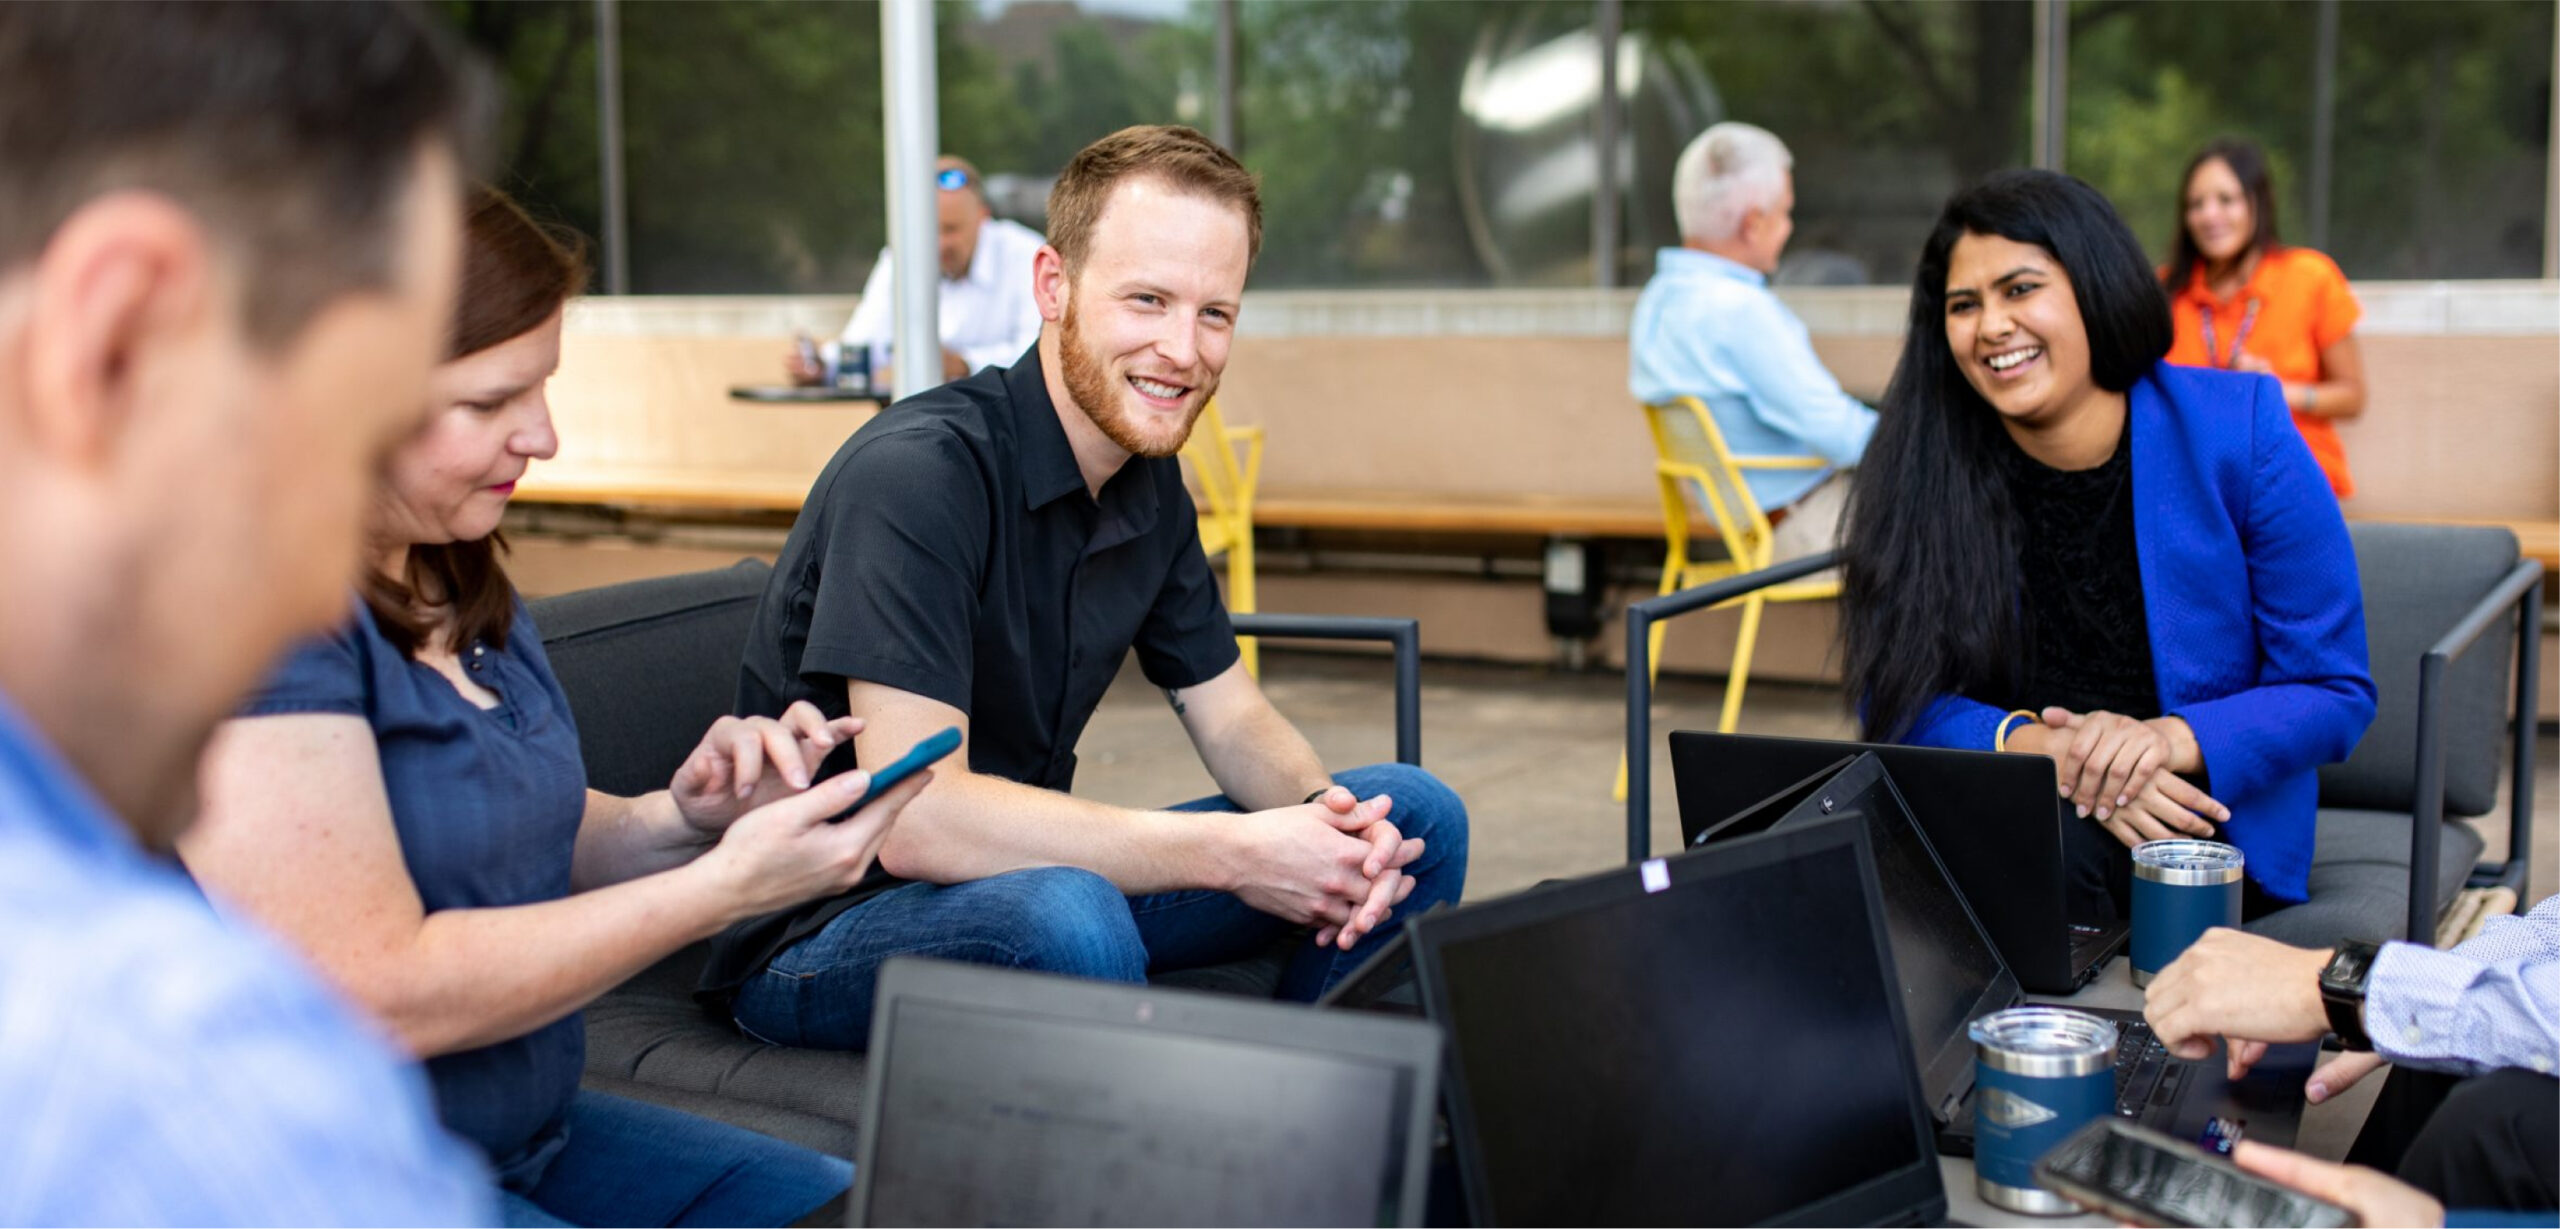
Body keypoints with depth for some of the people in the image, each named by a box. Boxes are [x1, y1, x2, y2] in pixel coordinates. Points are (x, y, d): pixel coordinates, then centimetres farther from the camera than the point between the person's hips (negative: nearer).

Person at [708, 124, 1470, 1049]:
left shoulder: (1149, 481, 3)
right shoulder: (916, 473, -24)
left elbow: (1232, 719, 10)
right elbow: (915, 818, -31)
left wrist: (1321, 811, -14)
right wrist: (1235, 854, -28)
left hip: (1026, 870, 8)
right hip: (821, 932, -8)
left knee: (1414, 816, 1)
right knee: (1065, 917, -41)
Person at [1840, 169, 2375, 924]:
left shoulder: (2238, 431, -8)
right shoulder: (1923, 469, -5)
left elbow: (2336, 693, -5)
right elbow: (1896, 705, -3)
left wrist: (2168, 740, -23)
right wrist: (2034, 745, -23)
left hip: (2202, 834, -2)